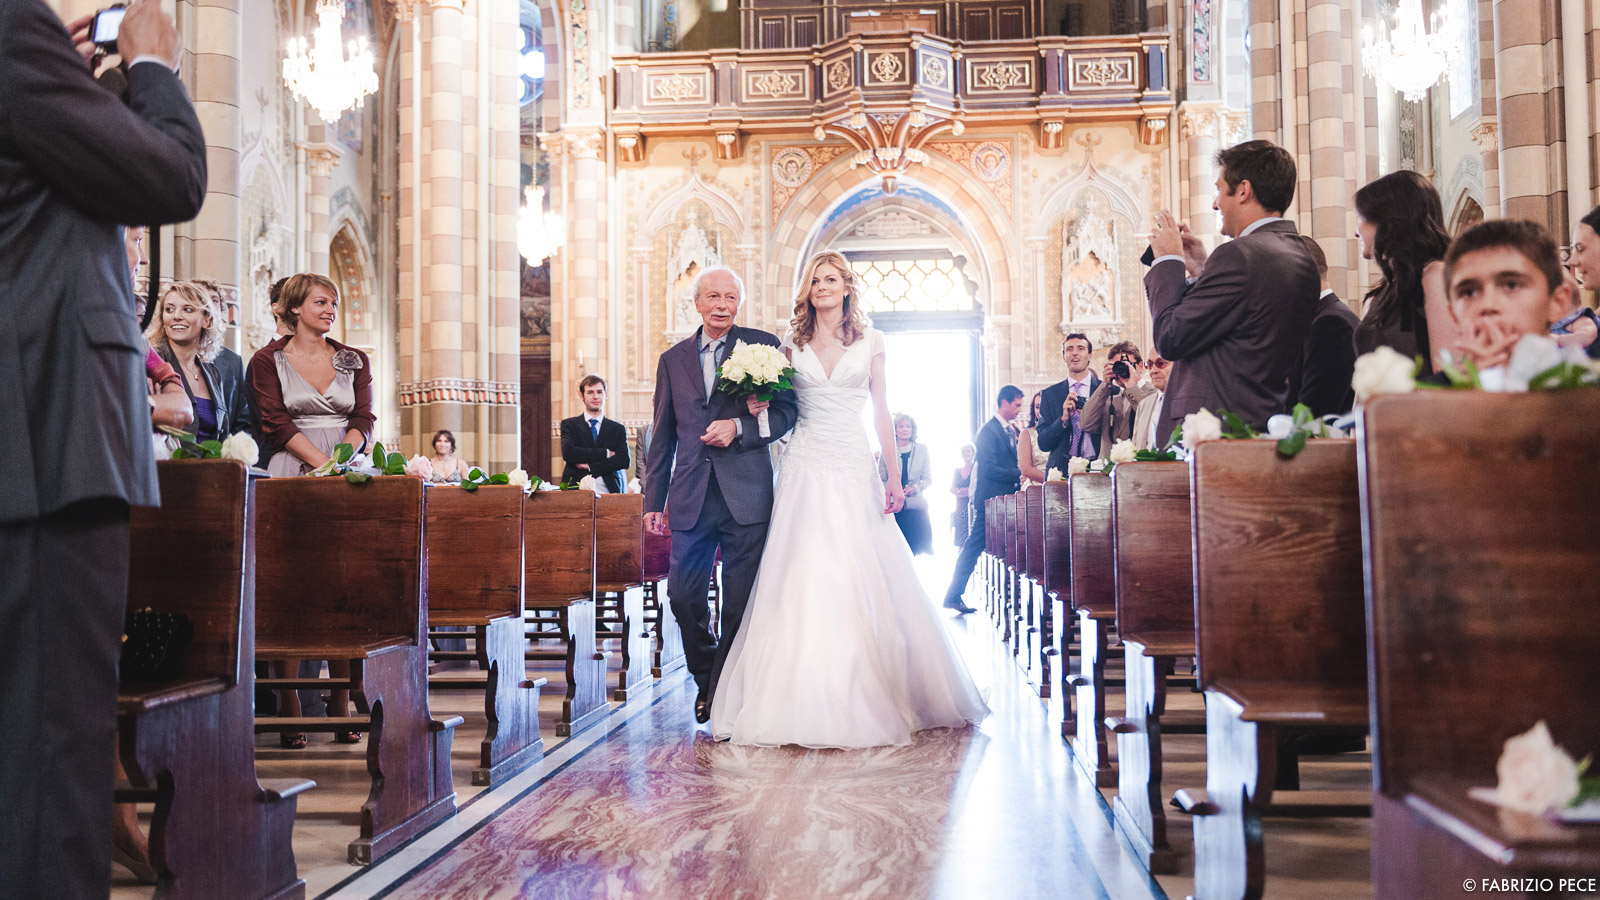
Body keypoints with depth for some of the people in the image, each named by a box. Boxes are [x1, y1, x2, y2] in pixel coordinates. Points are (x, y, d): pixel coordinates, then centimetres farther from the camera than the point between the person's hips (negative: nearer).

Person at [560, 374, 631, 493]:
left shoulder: (618, 429, 16)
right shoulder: (569, 424, 14)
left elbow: (624, 461, 3)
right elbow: (567, 453, -4)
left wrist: (591, 466, -6)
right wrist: (606, 453, -5)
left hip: (608, 490, 1)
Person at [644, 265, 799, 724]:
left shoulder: (763, 345, 5)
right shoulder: (673, 359, 13)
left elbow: (787, 411, 1)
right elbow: (663, 436, 15)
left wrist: (739, 426, -15)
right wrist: (654, 500, 12)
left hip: (745, 495, -2)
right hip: (692, 497, 3)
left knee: (740, 604, -1)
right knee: (683, 596, 2)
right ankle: (705, 679, 26)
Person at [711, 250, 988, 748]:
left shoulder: (869, 342, 7)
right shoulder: (792, 343, 9)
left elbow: (881, 410, 6)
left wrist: (893, 474, -1)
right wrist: (759, 404, -9)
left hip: (854, 469, -1)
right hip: (805, 469, 1)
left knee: (860, 583, -2)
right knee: (801, 582, -5)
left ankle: (865, 699, 10)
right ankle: (804, 701, 2)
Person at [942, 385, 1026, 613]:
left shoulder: (1013, 430, 16)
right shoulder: (989, 430, -10)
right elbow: (988, 469, -18)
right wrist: (1019, 475, -20)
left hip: (1006, 499, 9)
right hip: (990, 499, -9)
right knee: (974, 548, -4)